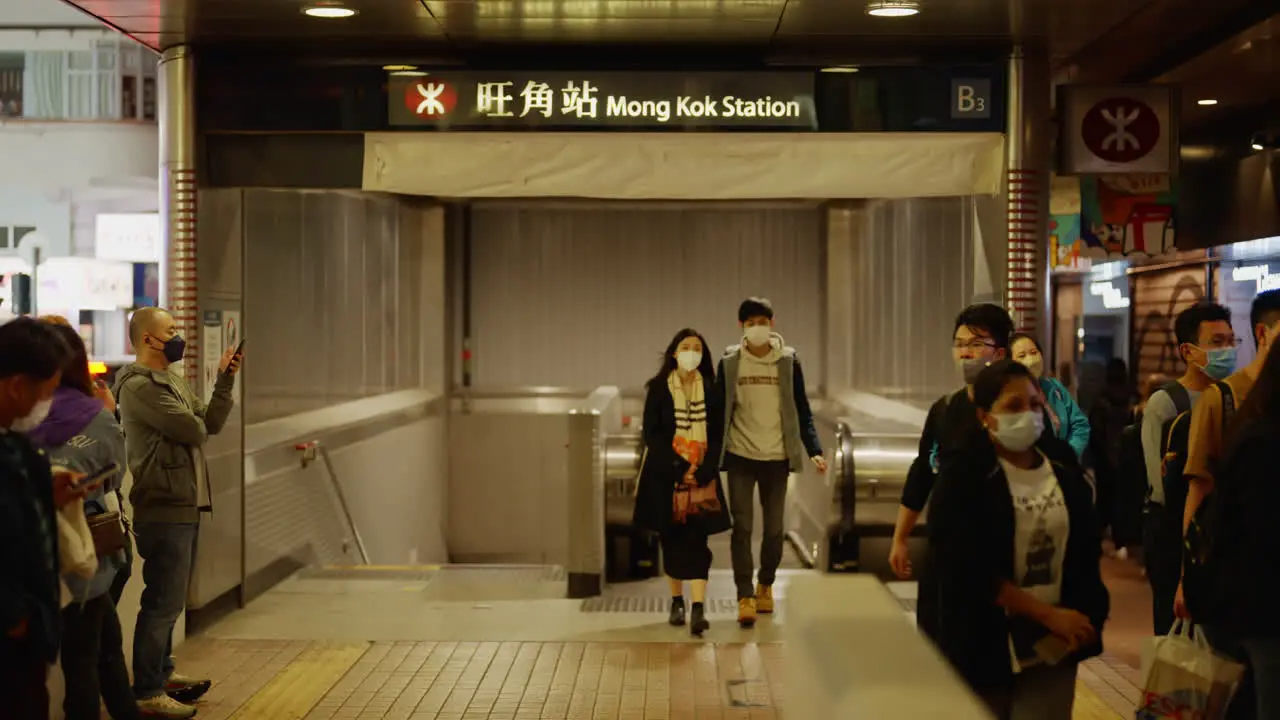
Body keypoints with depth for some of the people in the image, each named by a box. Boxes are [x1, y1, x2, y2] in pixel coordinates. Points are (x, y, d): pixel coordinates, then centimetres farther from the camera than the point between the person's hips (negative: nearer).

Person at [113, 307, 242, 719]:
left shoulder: (172, 382, 17)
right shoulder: (139, 386, -17)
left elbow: (211, 423, 12)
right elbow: (192, 430, -21)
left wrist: (225, 380, 5)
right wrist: (193, 425, 1)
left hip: (185, 506, 10)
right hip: (164, 509, -10)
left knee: (169, 600, 20)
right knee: (163, 602, -6)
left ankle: (161, 673, 33)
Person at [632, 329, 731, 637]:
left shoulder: (711, 389, 2)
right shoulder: (659, 388, -2)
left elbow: (718, 436, 1)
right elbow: (652, 434, -5)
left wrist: (702, 471, -11)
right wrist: (678, 469, -13)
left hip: (702, 475, 0)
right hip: (665, 475, 0)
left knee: (697, 539, -8)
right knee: (672, 538, 8)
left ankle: (698, 608, -15)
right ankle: (677, 601, 23)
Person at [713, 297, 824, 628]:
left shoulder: (788, 362, 0)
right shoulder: (729, 363, -1)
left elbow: (801, 411, 3)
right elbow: (719, 412, 5)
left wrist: (814, 450, -7)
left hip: (776, 456, 1)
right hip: (741, 456, -1)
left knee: (774, 529, 9)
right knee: (742, 527, -7)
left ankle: (766, 585, 29)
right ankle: (745, 596, -6)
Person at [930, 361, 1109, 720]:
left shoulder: (1062, 463, 4)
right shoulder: (963, 475, -9)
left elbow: (1086, 547, 11)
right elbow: (969, 569, -17)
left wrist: (1086, 615, -3)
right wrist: (1049, 614, -18)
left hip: (1055, 644, 3)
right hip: (986, 643, -3)